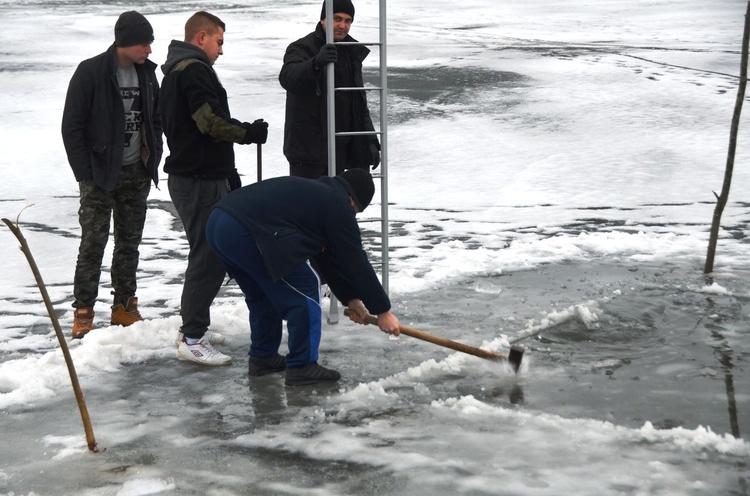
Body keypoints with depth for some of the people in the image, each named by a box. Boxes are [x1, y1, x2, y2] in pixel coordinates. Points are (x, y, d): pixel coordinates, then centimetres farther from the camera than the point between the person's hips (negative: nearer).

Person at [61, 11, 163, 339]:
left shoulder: (146, 73, 5)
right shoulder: (91, 72, -12)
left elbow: (156, 120, 16)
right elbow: (72, 126, -10)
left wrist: (153, 160, 5)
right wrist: (85, 173, -12)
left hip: (137, 174, 5)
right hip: (100, 175, -5)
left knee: (129, 242, 11)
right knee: (93, 243, -3)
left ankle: (124, 307, 21)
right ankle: (83, 313, 5)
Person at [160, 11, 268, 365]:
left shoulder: (176, 72, 20)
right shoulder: (194, 69, -14)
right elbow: (211, 121, -23)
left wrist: (228, 172, 21)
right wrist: (250, 132, -7)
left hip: (190, 174, 11)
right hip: (201, 181, -11)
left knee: (207, 253, 19)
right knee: (210, 256, -9)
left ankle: (193, 327, 27)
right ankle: (192, 340, -7)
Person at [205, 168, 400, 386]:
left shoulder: (314, 193, 31)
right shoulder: (338, 206, 3)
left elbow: (328, 256, 34)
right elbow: (356, 262, 6)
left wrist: (350, 298, 37)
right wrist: (383, 311, 14)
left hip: (217, 222, 10)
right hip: (245, 233, -10)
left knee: (262, 293, 28)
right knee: (305, 290, 2)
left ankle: (262, 356, 36)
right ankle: (301, 366, 8)